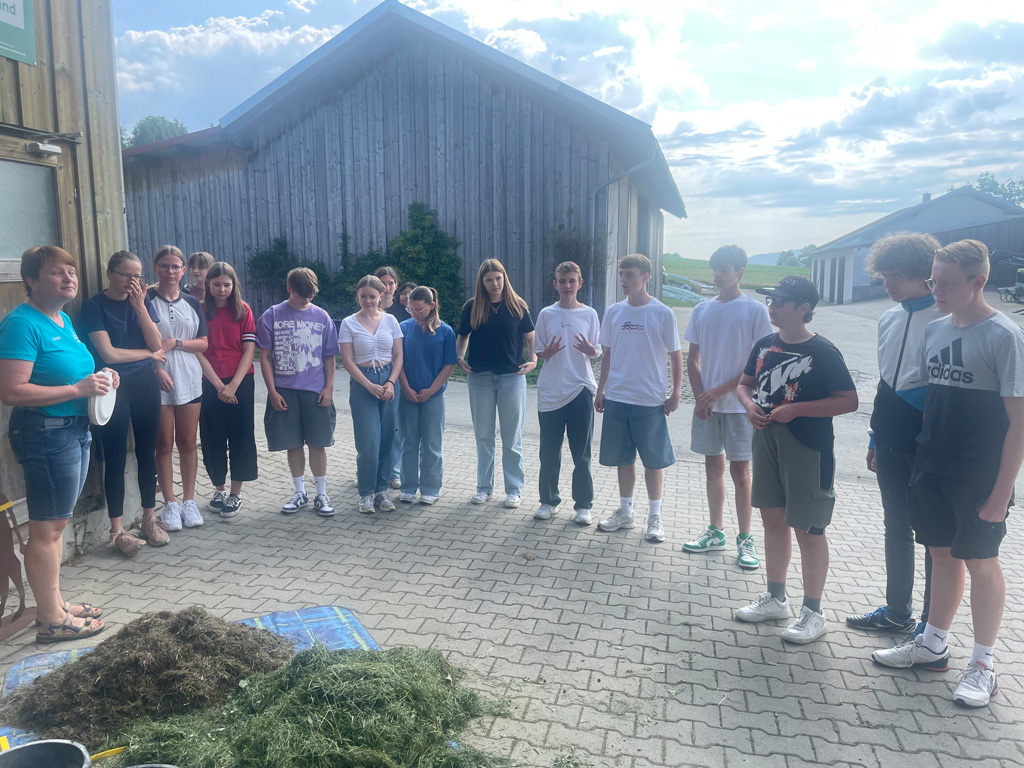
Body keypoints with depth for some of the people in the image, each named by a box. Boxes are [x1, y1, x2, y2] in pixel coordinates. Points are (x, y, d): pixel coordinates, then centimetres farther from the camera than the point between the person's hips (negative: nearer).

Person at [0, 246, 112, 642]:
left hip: (75, 429, 9)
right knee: (47, 527, 1)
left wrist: (97, 378, 6)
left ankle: (54, 603, 31)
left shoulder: (64, 320, 11)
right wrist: (78, 389, -23)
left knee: (56, 523, 18)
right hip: (45, 434, -9)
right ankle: (51, 621, 13)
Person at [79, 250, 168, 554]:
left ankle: (149, 519, 21)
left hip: (145, 384, 4)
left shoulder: (143, 301, 7)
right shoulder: (94, 305, -5)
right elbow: (108, 354, -13)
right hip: (113, 387, -4)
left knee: (147, 452, 10)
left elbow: (157, 344, -3)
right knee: (115, 458, 0)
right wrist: (150, 354, -2)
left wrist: (139, 305, -11)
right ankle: (117, 530, 8)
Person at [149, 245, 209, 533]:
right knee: (164, 444, 3)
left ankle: (189, 501, 17)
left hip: (189, 380, 3)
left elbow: (203, 343, 7)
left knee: (188, 443, 7)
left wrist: (175, 342, -9)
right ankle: (170, 504, 12)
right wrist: (157, 368, -16)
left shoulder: (192, 304, 10)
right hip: (158, 381, -3)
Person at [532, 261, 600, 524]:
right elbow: (538, 352, 7)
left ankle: (583, 505, 17)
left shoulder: (589, 314, 2)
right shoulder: (546, 314, 4)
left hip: (580, 390, -1)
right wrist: (548, 352, -15)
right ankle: (548, 500, 24)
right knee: (549, 452, 8)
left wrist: (591, 350, -17)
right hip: (550, 391, 1)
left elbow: (597, 352, 6)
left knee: (581, 453, 5)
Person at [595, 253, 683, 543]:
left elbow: (676, 356, -1)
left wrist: (675, 394, -6)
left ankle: (654, 516, 20)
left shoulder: (663, 314, -6)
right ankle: (624, 512, 27)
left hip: (650, 401, -4)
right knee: (623, 458, 13)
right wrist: (600, 390, 10)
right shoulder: (613, 312, 6)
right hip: (616, 399, 4)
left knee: (654, 460, 6)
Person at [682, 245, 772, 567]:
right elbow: (693, 359, 10)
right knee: (713, 465, 11)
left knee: (740, 470, 1)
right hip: (706, 404, 4)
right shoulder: (702, 310, 8)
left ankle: (745, 539, 13)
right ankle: (715, 532, 23)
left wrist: (721, 390, -13)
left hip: (738, 405, -4)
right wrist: (700, 396, -4)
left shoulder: (755, 311, -5)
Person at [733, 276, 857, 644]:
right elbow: (745, 382, 17)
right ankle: (775, 597, 32)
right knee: (773, 519, 16)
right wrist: (750, 405, -4)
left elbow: (849, 401, -15)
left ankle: (813, 613, 17)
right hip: (766, 442, 7)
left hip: (807, 449, -7)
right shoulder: (764, 345, 6)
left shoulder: (822, 351, -14)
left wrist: (796, 409, -22)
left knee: (808, 529, 3)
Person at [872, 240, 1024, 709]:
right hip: (932, 469, 6)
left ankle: (984, 665, 21)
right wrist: (920, 459, 12)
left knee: (981, 562, 6)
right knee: (942, 554, 16)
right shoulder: (934, 330, 6)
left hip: (979, 477, -6)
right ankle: (933, 644, 30)